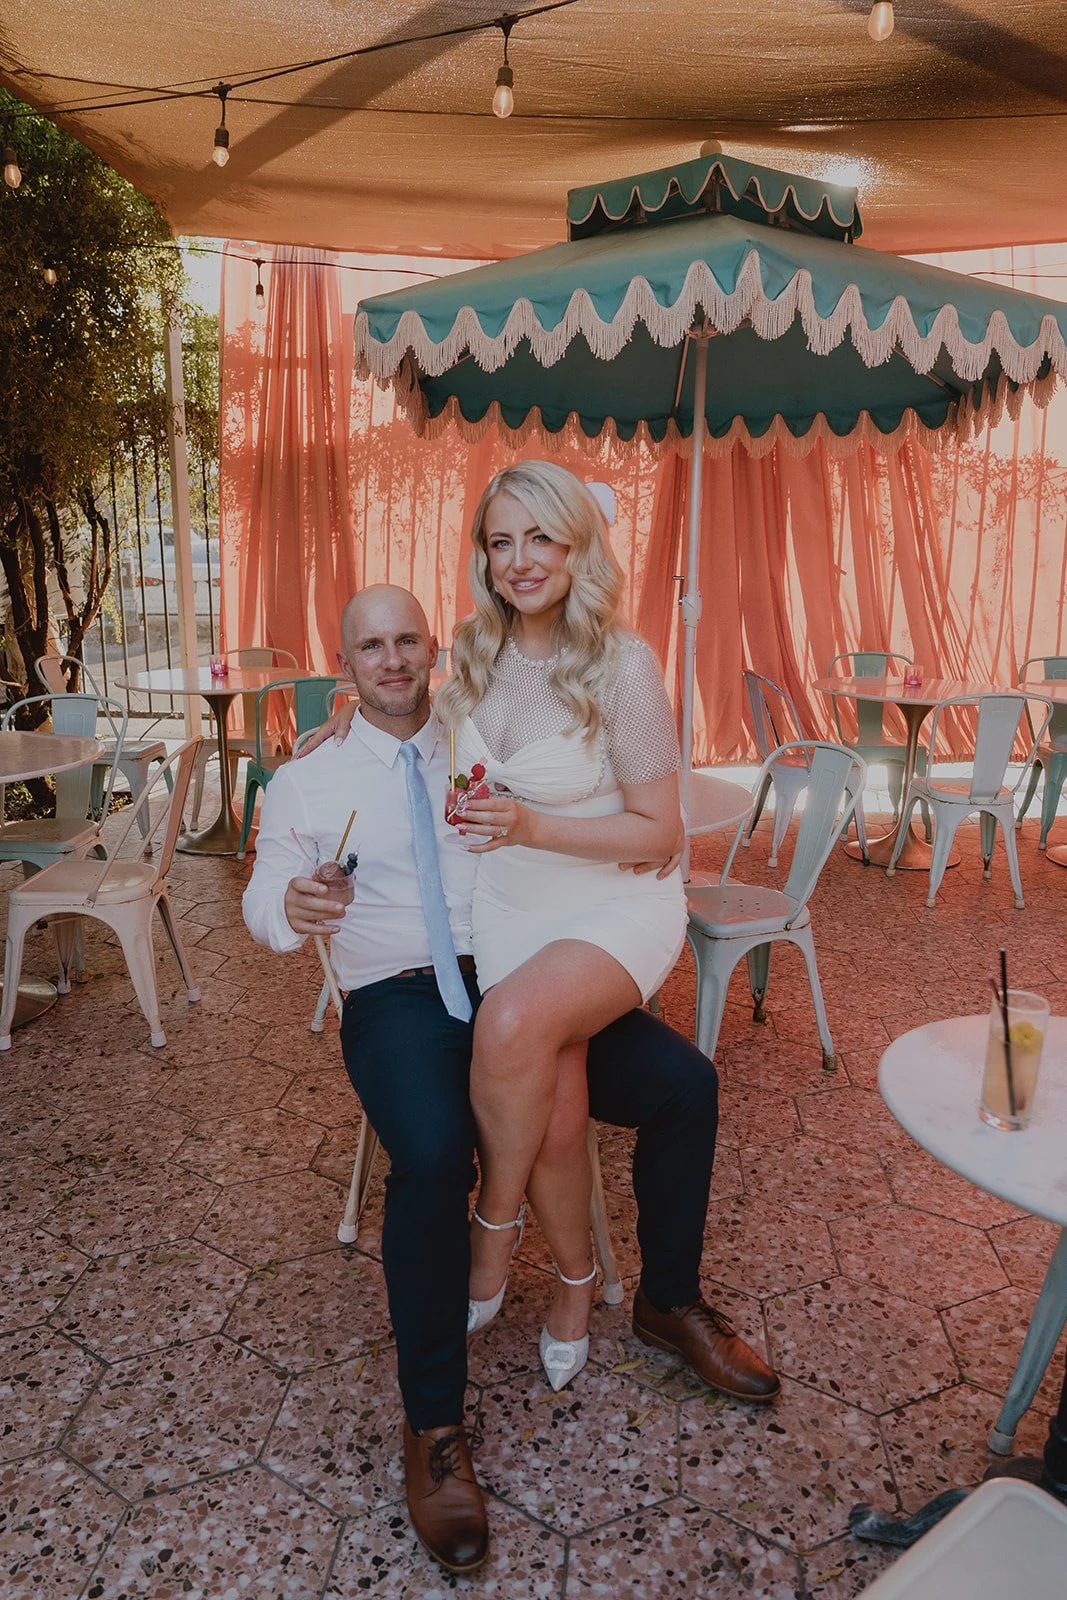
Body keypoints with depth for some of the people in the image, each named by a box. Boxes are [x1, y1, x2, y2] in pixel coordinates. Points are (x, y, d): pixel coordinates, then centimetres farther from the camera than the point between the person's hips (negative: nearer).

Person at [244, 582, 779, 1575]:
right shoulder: (305, 781, 8)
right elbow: (264, 901, -2)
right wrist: (292, 906, -26)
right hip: (398, 999, -3)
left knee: (685, 1083, -13)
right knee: (433, 1154, -33)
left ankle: (669, 1304, 12)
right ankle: (432, 1425, -11)